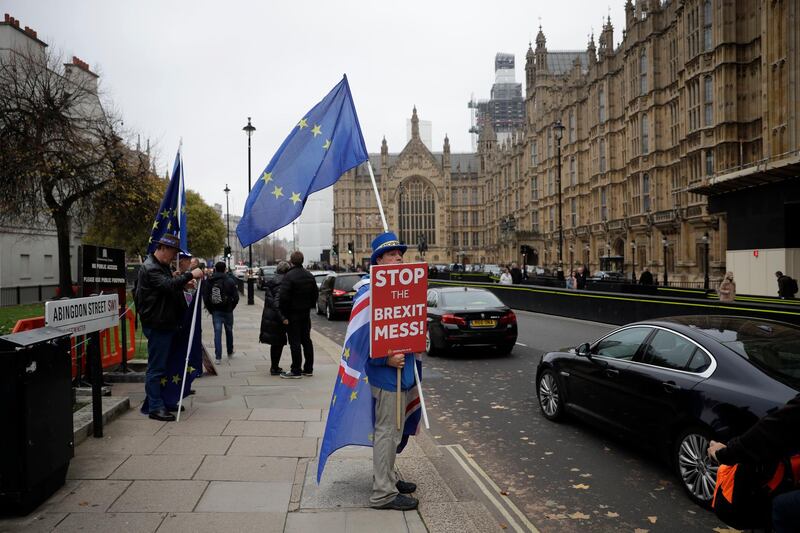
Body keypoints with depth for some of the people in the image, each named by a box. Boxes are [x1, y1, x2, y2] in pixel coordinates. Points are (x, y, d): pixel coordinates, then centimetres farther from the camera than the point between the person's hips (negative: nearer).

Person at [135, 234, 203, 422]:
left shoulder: (163, 266, 18)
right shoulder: (149, 268, -15)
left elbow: (171, 289, 24)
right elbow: (168, 285, -30)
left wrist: (184, 284, 8)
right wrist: (190, 275, -28)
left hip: (165, 323, 10)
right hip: (156, 325, -10)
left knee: (164, 365, 17)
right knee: (156, 367, -5)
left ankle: (165, 402, 27)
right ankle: (155, 407, 0)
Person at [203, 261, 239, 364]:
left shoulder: (210, 281, -2)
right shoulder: (230, 281, -7)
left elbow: (205, 297, -3)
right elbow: (236, 297, -9)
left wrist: (210, 309, 6)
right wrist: (231, 307, 6)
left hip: (215, 311, 1)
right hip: (227, 310, -1)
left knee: (217, 333, 1)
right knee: (229, 331, 16)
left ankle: (218, 357, -4)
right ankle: (230, 353, 30)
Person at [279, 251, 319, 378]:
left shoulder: (289, 276, -17)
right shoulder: (309, 275, 8)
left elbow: (284, 296, -22)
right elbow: (316, 293, 14)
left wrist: (283, 313, -12)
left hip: (293, 313, -7)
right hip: (306, 312, 7)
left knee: (295, 342, -3)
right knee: (306, 340, 13)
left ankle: (296, 371, 0)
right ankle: (308, 369, 18)